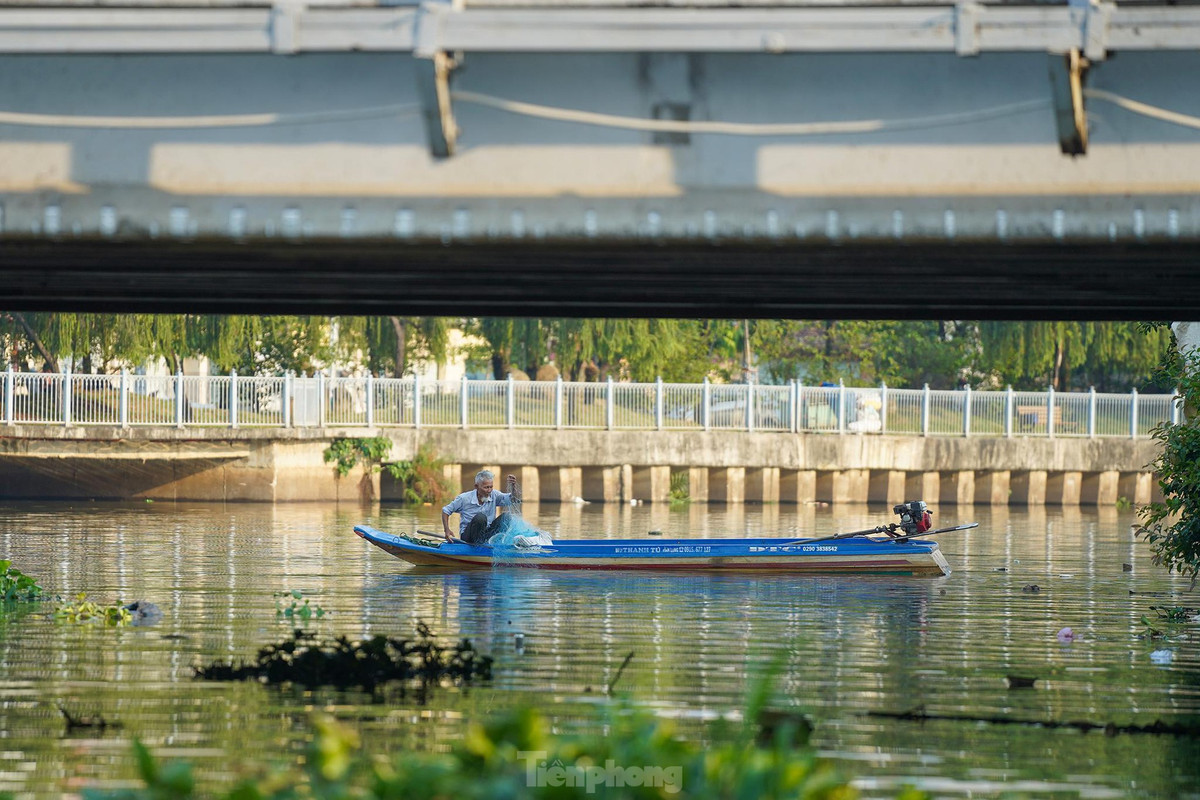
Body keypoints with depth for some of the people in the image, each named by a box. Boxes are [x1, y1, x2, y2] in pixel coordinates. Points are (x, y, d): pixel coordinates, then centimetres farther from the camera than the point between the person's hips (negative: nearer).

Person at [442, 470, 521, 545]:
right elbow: (446, 510, 2)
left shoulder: (494, 495, -3)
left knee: (507, 517, -17)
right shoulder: (464, 498, -10)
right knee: (480, 517, -34)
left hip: (487, 534, 4)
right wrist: (447, 530, -9)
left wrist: (513, 486, -31)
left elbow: (515, 499, -10)